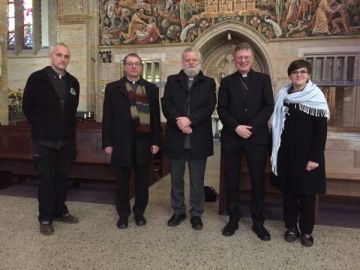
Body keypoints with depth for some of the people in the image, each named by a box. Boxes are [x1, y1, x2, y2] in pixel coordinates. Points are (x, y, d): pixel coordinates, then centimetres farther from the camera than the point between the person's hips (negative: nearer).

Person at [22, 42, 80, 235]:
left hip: (66, 140, 4)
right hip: (44, 140, -4)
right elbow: (27, 107, 0)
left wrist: (70, 130, 11)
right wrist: (40, 128, 2)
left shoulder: (73, 82, 7)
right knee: (46, 179, 4)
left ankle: (60, 211, 29)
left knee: (62, 177, 13)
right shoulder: (37, 78, -6)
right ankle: (45, 218, 16)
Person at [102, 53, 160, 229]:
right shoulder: (113, 88, 4)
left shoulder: (151, 89, 7)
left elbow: (155, 116, 4)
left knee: (142, 180, 9)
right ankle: (123, 214, 23)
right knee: (122, 181, 9)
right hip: (121, 142, -1)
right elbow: (107, 117, 1)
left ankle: (139, 212, 26)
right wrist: (107, 142, -5)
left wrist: (155, 141, -2)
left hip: (144, 142, 1)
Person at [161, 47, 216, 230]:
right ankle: (178, 211, 27)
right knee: (176, 179, 12)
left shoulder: (209, 83, 6)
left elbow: (209, 107, -7)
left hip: (198, 139, -1)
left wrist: (190, 119, -19)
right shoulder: (172, 81, 9)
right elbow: (166, 104, -3)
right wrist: (179, 121, -18)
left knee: (197, 180, 8)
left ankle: (196, 214, 21)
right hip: (176, 138, 2)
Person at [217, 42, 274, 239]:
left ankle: (258, 222, 18)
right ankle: (233, 218, 23)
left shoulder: (263, 79, 7)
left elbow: (269, 106, -2)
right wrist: (236, 127, -14)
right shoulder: (227, 81, 8)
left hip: (257, 137, -1)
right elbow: (221, 109, 0)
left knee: (258, 181, 5)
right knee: (231, 181, 8)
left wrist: (252, 128, -13)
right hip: (231, 138, 1)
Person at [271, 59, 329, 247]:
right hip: (287, 152, 3)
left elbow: (321, 130, -10)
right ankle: (291, 227, 24)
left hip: (307, 153, -3)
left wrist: (315, 157, -15)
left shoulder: (317, 97, -7)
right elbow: (277, 125, 8)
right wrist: (275, 151, 5)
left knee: (307, 193, 5)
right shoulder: (283, 96, 4)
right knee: (288, 191, 10)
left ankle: (306, 231, 20)